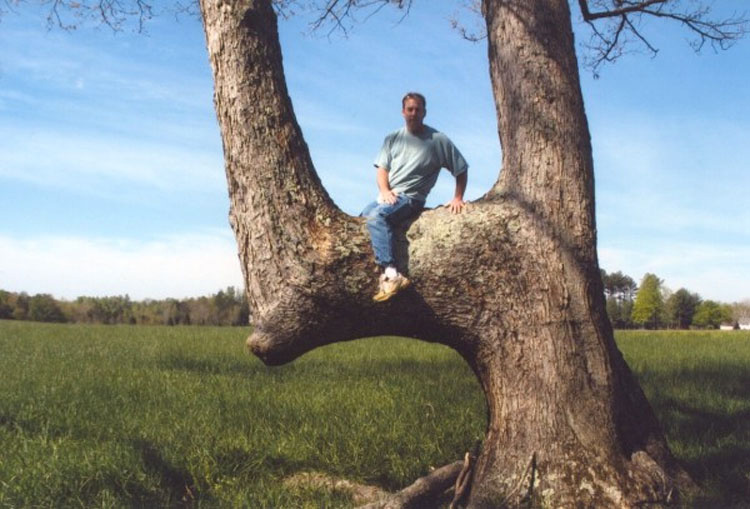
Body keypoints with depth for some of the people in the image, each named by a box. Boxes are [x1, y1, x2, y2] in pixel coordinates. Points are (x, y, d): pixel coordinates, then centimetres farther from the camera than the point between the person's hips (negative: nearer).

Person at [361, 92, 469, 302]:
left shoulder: (438, 140, 1)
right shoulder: (393, 138, 13)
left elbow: (461, 170, 7)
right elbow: (381, 169, 8)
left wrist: (457, 198, -1)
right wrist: (384, 190, -11)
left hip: (410, 198, -7)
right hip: (387, 197, 7)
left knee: (376, 216, -33)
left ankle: (391, 274, -43)